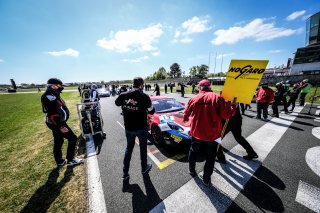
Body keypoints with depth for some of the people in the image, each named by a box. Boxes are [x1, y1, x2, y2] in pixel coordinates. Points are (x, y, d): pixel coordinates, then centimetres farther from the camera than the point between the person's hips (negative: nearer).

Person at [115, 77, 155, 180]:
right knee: (143, 148, 19)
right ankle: (144, 167, 41)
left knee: (129, 148, 22)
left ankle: (125, 172, 32)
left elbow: (117, 103, 14)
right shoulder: (144, 96, -19)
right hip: (142, 127, -3)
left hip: (128, 128, 3)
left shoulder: (123, 95, -7)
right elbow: (151, 111, -9)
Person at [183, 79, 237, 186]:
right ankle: (206, 179, 31)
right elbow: (227, 114, -10)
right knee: (210, 157, 18)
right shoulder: (217, 98, -12)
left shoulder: (194, 99, -4)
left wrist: (185, 119, 27)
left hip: (196, 132, 2)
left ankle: (192, 170, 43)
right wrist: (233, 106, 8)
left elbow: (186, 114, 6)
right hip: (212, 134, -2)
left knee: (193, 152, 25)